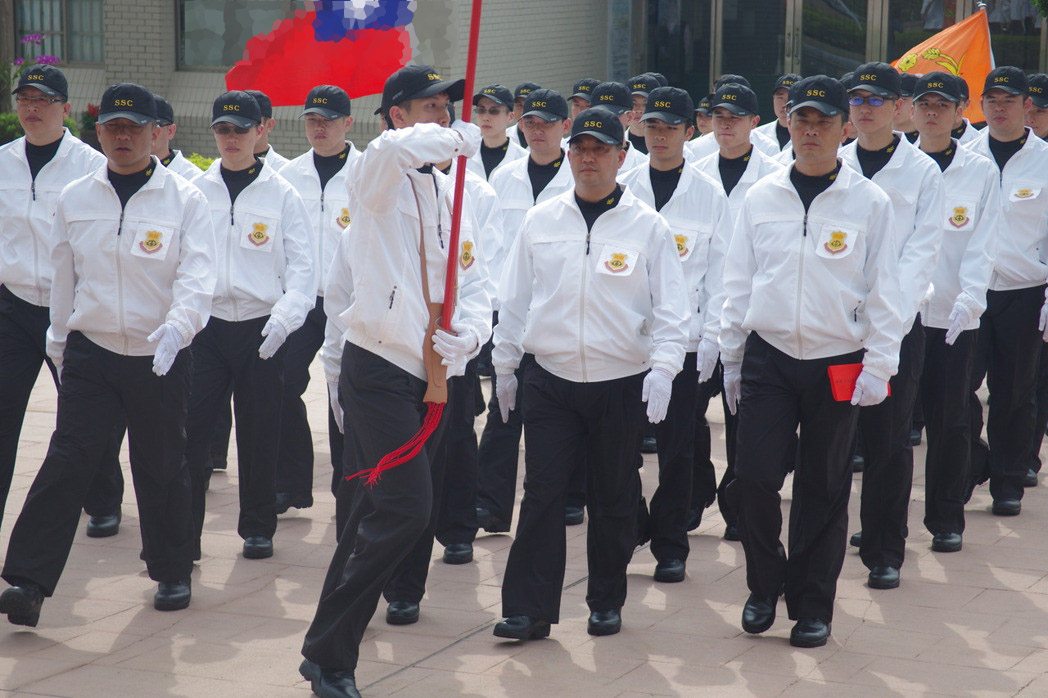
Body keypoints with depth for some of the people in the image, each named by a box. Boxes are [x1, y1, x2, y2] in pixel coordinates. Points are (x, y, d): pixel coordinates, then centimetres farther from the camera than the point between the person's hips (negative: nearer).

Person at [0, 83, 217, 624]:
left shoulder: (184, 200, -2)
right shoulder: (74, 199, 7)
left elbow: (198, 276, -11)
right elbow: (63, 277, 15)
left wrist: (177, 325, -29)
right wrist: (59, 344, 17)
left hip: (161, 358, -1)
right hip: (90, 352, 1)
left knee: (162, 469, 8)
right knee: (66, 462, -8)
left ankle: (172, 571, 27)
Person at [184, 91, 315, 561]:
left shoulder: (282, 195, 4)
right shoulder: (194, 191, 9)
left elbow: (302, 267, 1)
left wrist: (285, 316, -16)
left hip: (261, 328, -1)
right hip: (204, 325, 1)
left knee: (259, 433, 6)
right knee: (188, 429, -8)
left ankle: (258, 527, 21)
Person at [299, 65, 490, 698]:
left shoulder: (451, 195, 15)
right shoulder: (376, 178, -8)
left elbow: (475, 283, 9)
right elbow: (396, 150, -36)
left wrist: (470, 332, -10)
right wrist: (460, 142, -25)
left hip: (430, 374, 8)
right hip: (379, 368, -8)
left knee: (381, 509, 15)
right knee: (407, 509, -19)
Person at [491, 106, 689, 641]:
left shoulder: (647, 226, 0)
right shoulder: (541, 221, 6)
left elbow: (669, 308, -1)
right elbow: (514, 298, 14)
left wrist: (663, 367, -14)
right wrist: (505, 362, 13)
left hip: (621, 384, -1)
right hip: (551, 381, 1)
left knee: (613, 498, 8)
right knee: (542, 493, -5)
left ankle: (606, 602, 23)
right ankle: (528, 608, -2)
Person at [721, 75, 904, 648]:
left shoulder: (869, 202, 1)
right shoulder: (761, 197, 6)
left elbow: (884, 293, 1)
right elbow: (738, 283, 11)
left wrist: (878, 365, -5)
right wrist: (731, 358, 10)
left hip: (838, 364, -1)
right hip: (768, 358, 1)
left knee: (823, 487, 5)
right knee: (754, 475, -8)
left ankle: (812, 603, 18)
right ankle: (765, 585, 14)